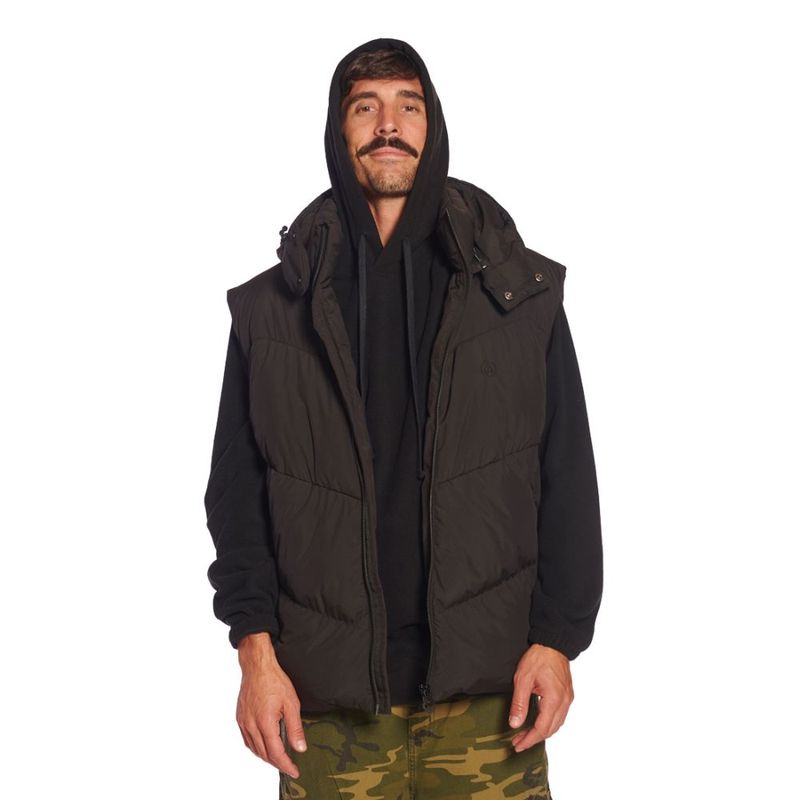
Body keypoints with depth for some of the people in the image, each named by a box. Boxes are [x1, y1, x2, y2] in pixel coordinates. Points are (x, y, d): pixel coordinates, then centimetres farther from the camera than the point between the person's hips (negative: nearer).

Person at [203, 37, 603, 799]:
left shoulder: (522, 293, 3)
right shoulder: (271, 308, 4)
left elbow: (568, 479, 3)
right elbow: (238, 491, 4)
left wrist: (558, 638, -4)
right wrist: (255, 649, -4)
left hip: (487, 678, 0)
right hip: (328, 688, 1)